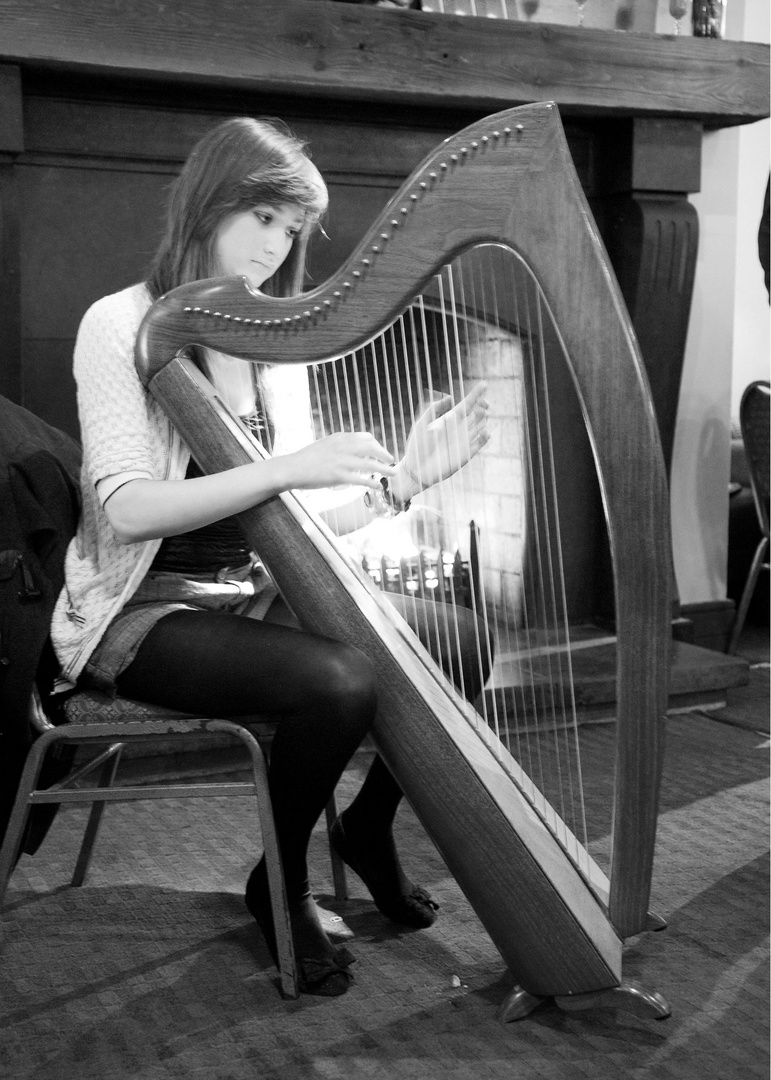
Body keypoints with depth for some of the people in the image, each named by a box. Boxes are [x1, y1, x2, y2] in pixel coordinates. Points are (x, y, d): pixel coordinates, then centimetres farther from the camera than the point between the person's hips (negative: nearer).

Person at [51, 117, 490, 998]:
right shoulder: (122, 325, -10)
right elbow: (125, 509, -22)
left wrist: (401, 475, -9)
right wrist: (287, 467, -31)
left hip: (252, 596, 7)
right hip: (146, 611, -6)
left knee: (457, 641, -6)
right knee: (339, 680, -30)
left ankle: (369, 824, 17)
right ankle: (281, 885, -2)